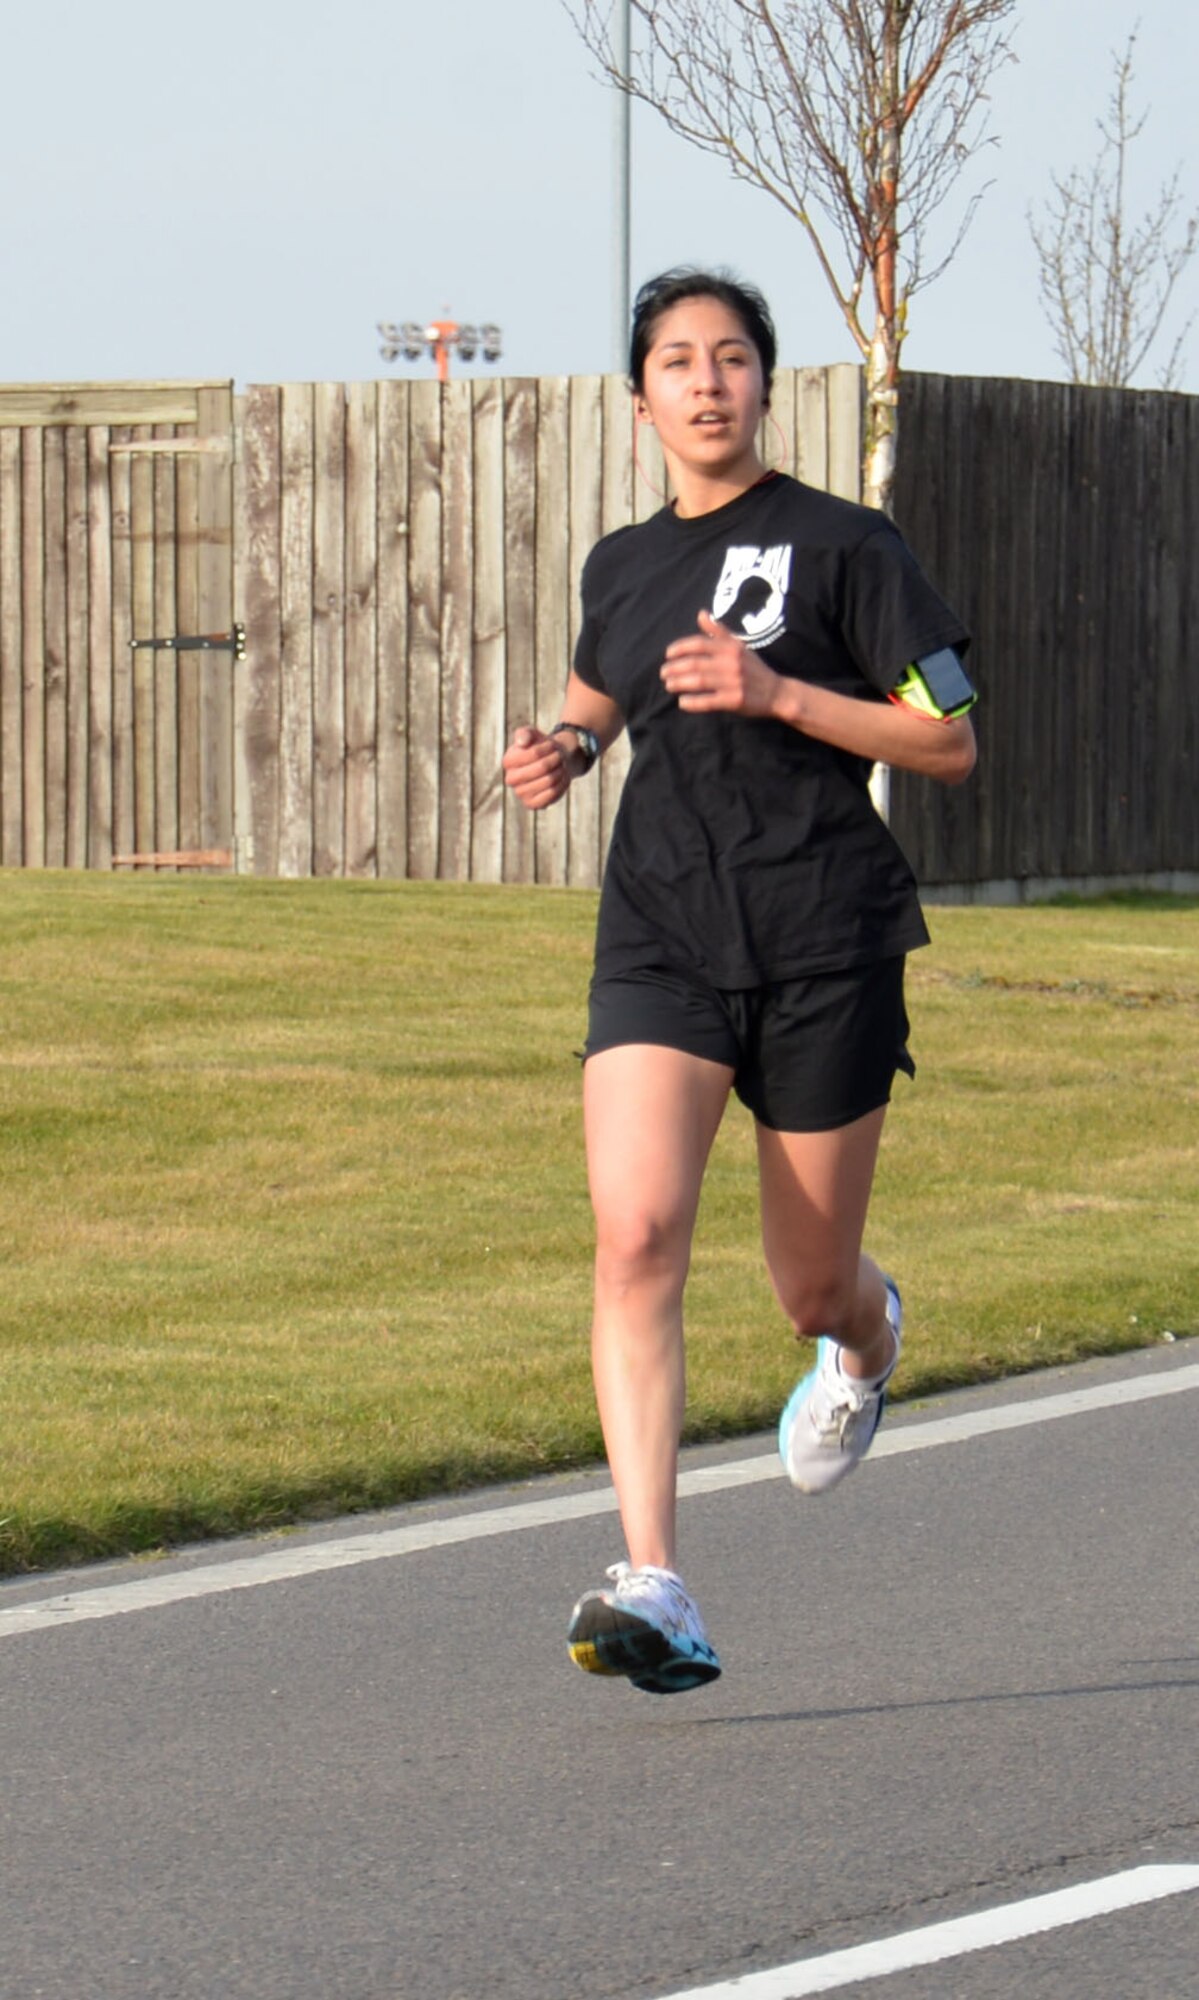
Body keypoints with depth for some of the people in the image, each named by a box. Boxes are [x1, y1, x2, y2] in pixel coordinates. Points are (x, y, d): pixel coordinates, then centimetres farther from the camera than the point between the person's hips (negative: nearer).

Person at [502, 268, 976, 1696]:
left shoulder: (840, 545, -3)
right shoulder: (621, 567, 11)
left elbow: (949, 745, -5)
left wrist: (776, 692, -16)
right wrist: (565, 752, 10)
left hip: (825, 945, -3)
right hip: (660, 938, 3)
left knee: (813, 1290, 8)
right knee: (632, 1233, -21)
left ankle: (867, 1340, 50)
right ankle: (653, 1590, -27)